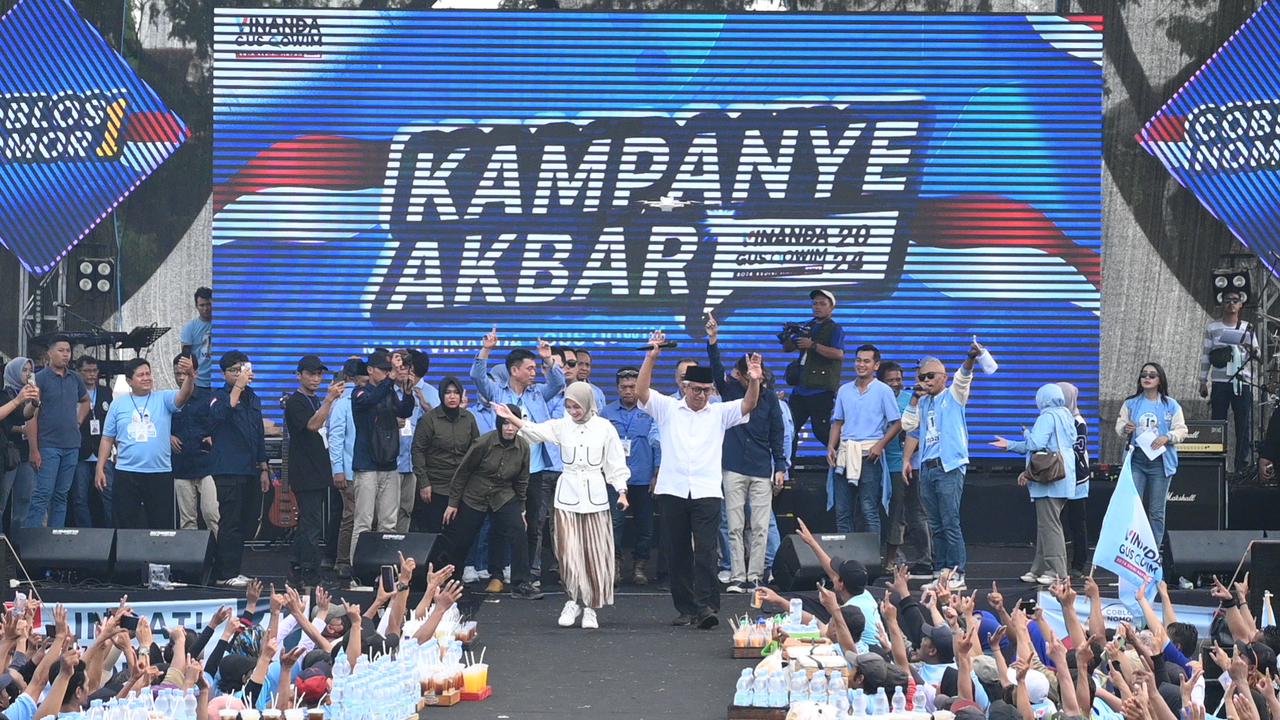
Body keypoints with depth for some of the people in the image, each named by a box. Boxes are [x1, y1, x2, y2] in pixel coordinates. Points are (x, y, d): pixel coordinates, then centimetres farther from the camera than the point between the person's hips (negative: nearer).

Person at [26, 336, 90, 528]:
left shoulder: (74, 379, 12)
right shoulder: (40, 379, -6)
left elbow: (85, 401, 32)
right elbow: (31, 417, -9)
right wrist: (34, 450, -14)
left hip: (71, 447, 6)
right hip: (48, 446, -6)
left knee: (61, 495, 8)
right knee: (43, 494, -10)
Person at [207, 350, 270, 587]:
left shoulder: (253, 399, 18)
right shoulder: (219, 396, -3)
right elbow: (220, 413, -28)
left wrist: (264, 469, 20)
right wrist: (239, 386, -29)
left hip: (248, 470, 7)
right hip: (227, 470, -7)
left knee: (240, 523, 8)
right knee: (230, 523, -9)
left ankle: (232, 570, 13)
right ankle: (226, 574, -8)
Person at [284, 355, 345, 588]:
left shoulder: (316, 401, 18)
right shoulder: (295, 402, -10)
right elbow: (312, 425, -27)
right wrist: (330, 399, -35)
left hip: (318, 472, 9)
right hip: (304, 473, -9)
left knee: (306, 523, 13)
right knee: (311, 524, -13)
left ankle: (298, 572, 19)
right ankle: (308, 574, -13)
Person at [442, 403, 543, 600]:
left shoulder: (523, 447, -9)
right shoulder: (483, 443, -19)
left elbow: (522, 480, 4)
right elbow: (462, 471, -9)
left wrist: (521, 509, 7)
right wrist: (453, 502, -5)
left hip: (504, 497, 2)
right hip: (474, 497, -2)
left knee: (519, 534, -18)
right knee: (459, 542, 6)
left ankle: (521, 585, -14)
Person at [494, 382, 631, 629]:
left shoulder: (604, 428, 1)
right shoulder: (561, 426, 4)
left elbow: (616, 463, 5)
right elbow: (534, 431, -8)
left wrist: (621, 492, 1)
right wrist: (511, 418, -21)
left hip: (595, 495, -1)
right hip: (568, 494, 1)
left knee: (595, 553, 0)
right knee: (569, 552, -4)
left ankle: (590, 607, 9)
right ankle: (573, 600, 11)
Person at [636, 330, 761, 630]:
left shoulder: (719, 413, 11)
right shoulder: (667, 409, 9)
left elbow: (748, 405, -3)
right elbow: (641, 391, -4)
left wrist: (754, 381, -23)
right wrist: (652, 357, -15)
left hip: (707, 492, -1)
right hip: (672, 490, 1)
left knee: (705, 549, -12)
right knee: (676, 552, 4)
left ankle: (706, 605, -17)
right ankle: (685, 608, 11)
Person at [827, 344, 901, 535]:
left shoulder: (883, 391, 0)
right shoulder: (844, 390, 14)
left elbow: (896, 424, -1)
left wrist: (880, 445, -14)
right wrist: (831, 447, 4)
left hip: (869, 455, -5)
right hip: (845, 454, 5)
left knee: (869, 510, -7)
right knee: (842, 511, 4)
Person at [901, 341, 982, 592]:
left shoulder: (953, 396, 1)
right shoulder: (923, 403, 18)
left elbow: (963, 378, -19)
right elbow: (909, 427, 15)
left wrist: (971, 359, -36)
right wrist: (915, 397, 8)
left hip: (950, 467, -6)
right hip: (927, 468, 6)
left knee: (950, 524, -10)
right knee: (936, 526, 8)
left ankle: (957, 575, -9)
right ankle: (940, 573, 11)